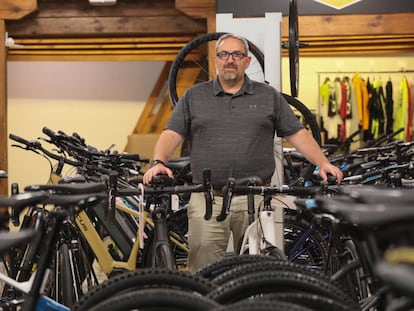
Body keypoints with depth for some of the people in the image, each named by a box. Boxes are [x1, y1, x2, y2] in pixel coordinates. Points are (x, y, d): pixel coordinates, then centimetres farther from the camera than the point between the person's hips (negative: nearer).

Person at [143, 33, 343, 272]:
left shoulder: (269, 97, 13)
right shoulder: (194, 97, 13)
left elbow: (297, 134, 9)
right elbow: (172, 134, 4)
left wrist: (322, 163, -4)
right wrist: (159, 162, -14)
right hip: (208, 200, 0)